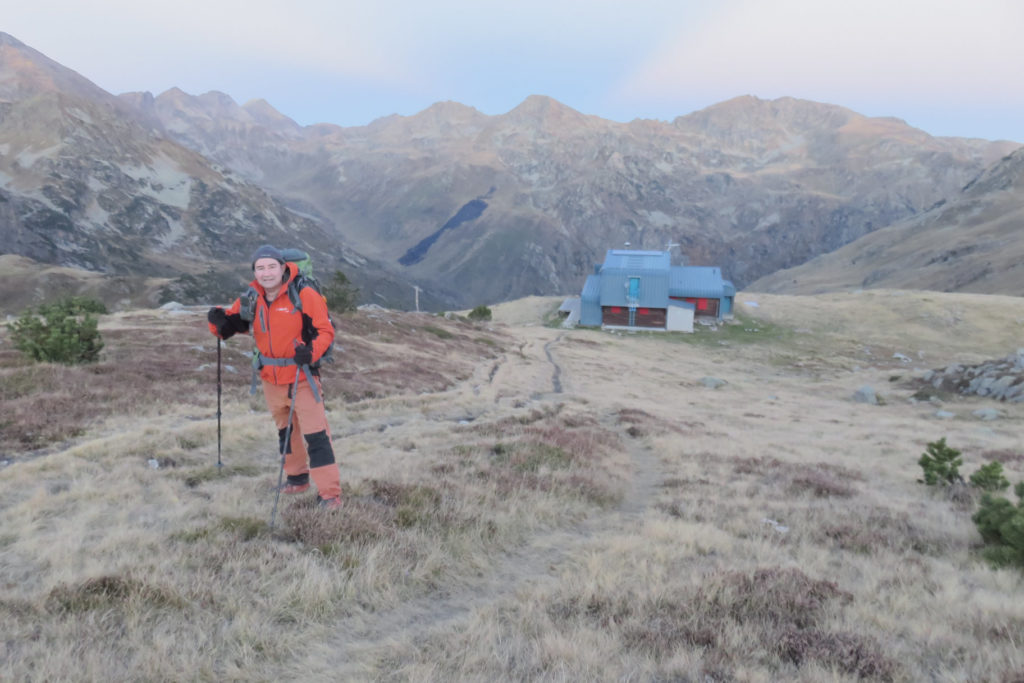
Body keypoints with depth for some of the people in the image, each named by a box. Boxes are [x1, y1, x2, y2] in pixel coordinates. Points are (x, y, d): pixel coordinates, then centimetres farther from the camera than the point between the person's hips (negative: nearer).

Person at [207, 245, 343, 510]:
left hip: (302, 377, -6)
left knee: (316, 435, -9)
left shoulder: (304, 295, -17)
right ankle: (297, 478, 41)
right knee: (284, 431, 22)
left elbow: (326, 330, -13)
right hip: (271, 378, 6)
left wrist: (311, 352, -31)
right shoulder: (251, 298, -1)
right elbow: (233, 323, 7)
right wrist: (219, 320, -16)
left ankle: (330, 493, -3)